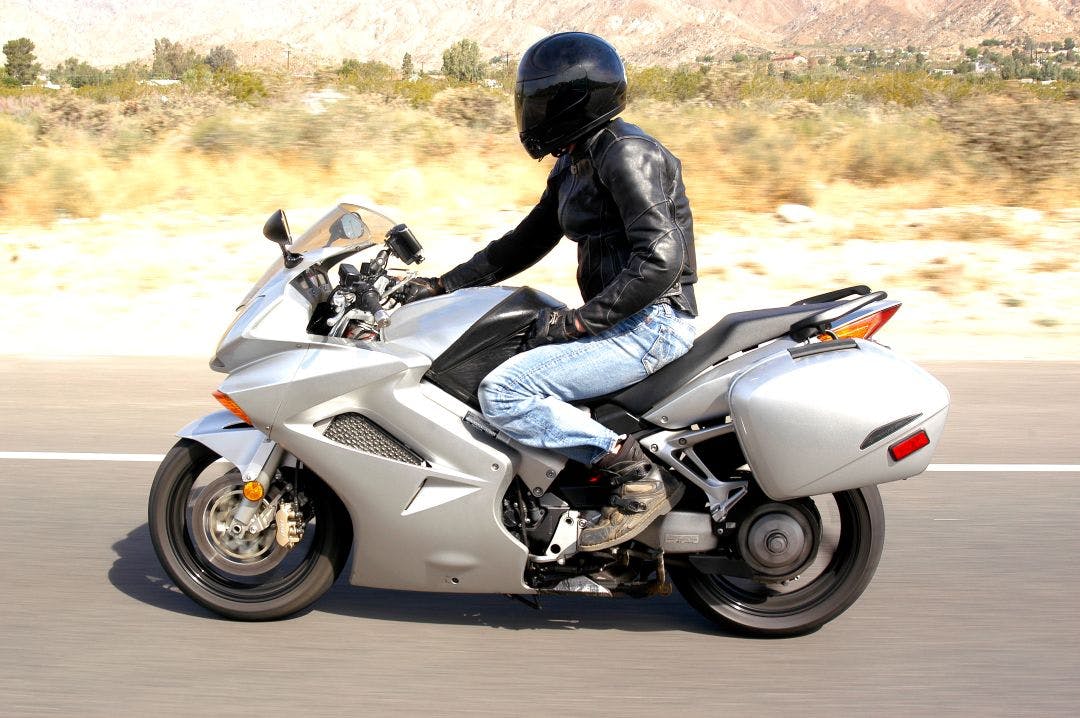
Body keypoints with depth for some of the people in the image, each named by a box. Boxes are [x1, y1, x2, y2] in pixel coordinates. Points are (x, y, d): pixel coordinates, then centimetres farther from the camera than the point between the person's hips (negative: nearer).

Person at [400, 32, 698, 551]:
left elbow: (661, 260, -25)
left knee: (503, 394, -21)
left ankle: (638, 475, -17)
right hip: (621, 320, 11)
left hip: (651, 323, -11)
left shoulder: (626, 154, -15)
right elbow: (528, 241, 22)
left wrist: (575, 322, -22)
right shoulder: (575, 162, 15)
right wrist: (443, 285, 16)